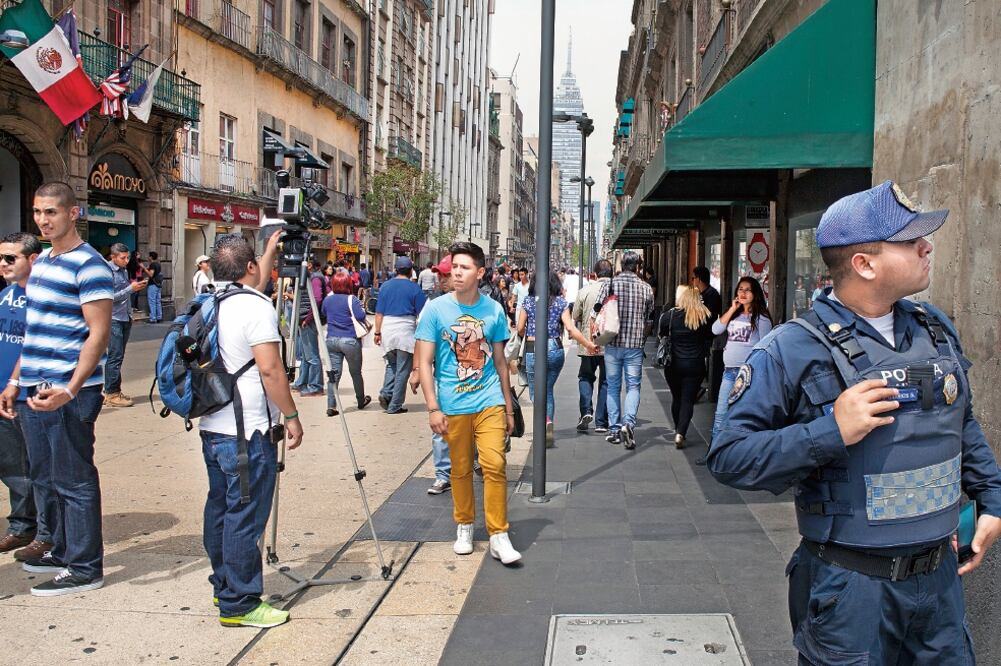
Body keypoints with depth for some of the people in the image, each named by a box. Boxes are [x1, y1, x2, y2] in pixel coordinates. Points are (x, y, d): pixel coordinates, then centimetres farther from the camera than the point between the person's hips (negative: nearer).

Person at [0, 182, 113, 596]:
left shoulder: (88, 265, -12)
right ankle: (63, 550, 33)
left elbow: (99, 333, -18)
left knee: (74, 481, 0)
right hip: (35, 390, 9)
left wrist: (70, 390, -27)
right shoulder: (42, 260, 15)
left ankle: (85, 568, 11)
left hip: (68, 392, -9)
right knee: (44, 478, 17)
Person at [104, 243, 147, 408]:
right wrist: (131, 288, -19)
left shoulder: (124, 270, 14)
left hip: (125, 318, 8)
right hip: (113, 319, -8)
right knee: (115, 356, -8)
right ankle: (111, 394, -4)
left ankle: (112, 391, 17)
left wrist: (137, 287, 8)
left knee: (118, 356, 11)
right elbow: (110, 297, -18)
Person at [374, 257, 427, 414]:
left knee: (391, 364, 21)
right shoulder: (414, 288, -4)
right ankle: (395, 406, 7)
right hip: (406, 330, -3)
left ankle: (386, 393, 0)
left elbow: (379, 312, 7)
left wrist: (378, 332, 14)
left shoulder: (385, 286, 6)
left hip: (387, 329, 4)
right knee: (403, 369, 5)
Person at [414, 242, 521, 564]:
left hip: (489, 402, 1)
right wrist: (433, 408, -10)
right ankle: (464, 526, 31)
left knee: (494, 465, -8)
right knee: (461, 470, 10)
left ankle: (498, 536, 3)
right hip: (453, 405, -1)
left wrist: (508, 408, 14)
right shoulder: (436, 309, -3)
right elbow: (424, 362, -3)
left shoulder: (494, 310, 3)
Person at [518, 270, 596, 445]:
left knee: (536, 392, 5)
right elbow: (570, 328, -7)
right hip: (555, 350, 2)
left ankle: (547, 423, -21)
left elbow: (520, 329, 1)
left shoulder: (528, 301, -1)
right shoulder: (561, 302, 1)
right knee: (548, 390, 18)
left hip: (533, 350, -2)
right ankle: (549, 426, 12)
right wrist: (588, 344, 0)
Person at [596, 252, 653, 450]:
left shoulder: (611, 284, -3)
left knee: (613, 387, 11)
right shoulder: (646, 288, 0)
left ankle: (614, 430, 13)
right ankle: (628, 422, -14)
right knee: (633, 386, 7)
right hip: (635, 345, 0)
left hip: (613, 344, 0)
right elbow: (649, 320, 6)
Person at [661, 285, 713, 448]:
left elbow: (661, 334, 1)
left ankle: (678, 430, 30)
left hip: (674, 363, 0)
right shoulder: (704, 316, -7)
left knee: (676, 398, 18)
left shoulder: (670, 315, -10)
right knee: (688, 399, 2)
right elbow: (710, 336, 5)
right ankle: (680, 433, -12)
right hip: (696, 364, 0)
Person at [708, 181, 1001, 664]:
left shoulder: (936, 329, 5)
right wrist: (831, 432, -27)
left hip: (940, 576, 7)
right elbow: (728, 457, -19)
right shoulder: (793, 350, -18)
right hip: (851, 585, -6)